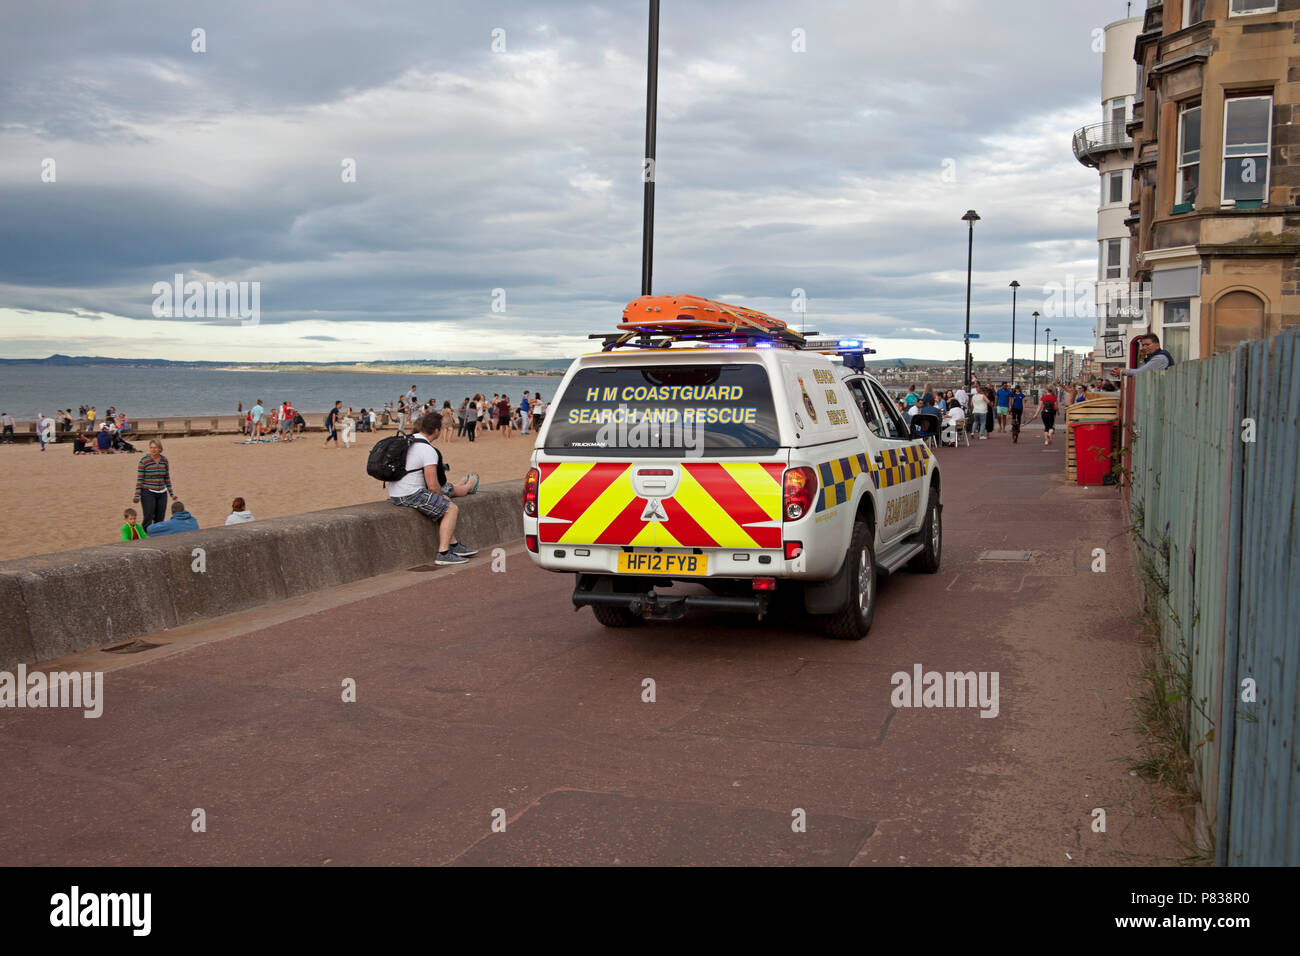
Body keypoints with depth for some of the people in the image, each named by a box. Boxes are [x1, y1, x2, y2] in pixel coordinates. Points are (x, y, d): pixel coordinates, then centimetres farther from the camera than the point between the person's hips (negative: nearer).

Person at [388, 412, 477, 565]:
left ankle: (454, 545, 22)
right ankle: (443, 553, -7)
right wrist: (441, 496, 3)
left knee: (444, 503, 22)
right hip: (411, 495, -10)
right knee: (451, 509, -3)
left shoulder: (407, 441, 12)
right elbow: (433, 485, -19)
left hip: (395, 495, 10)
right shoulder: (429, 450, -18)